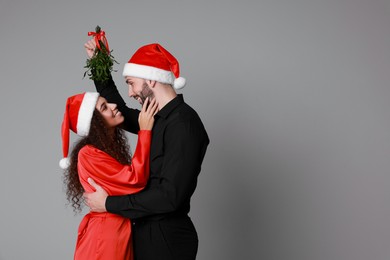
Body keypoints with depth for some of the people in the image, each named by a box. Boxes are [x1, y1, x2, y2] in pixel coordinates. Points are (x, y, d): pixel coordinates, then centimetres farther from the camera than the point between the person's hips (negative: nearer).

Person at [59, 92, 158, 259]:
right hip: (105, 234, -8)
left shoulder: (112, 148, 11)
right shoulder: (89, 154, -17)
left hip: (122, 231, 8)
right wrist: (145, 131, -21)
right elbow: (136, 179, -24)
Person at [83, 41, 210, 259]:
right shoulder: (160, 118, 9)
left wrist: (108, 203, -18)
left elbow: (170, 195, -25)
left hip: (167, 239, -8)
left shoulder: (183, 124, -19)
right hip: (148, 232, 8)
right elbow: (122, 114, 28)